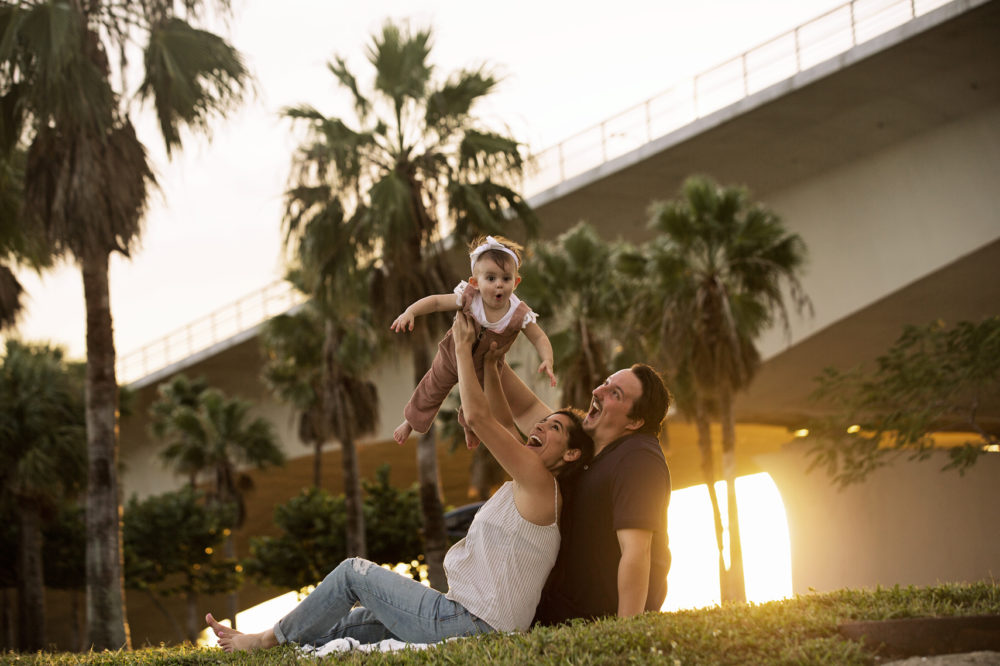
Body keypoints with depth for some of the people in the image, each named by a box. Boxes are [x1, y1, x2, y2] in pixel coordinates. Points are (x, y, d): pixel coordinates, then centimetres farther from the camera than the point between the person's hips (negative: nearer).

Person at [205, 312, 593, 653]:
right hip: (468, 619, 9)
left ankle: (272, 638, 15)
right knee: (353, 623, 15)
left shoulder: (539, 480, -12)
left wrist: (463, 346, -8)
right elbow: (501, 419, 27)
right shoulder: (527, 484, 16)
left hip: (470, 624, -9)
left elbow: (477, 415, -18)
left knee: (353, 572, 1)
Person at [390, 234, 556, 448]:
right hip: (452, 358, -1)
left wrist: (547, 361, -41)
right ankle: (412, 420, 52)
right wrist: (410, 312, -40)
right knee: (430, 390, 20)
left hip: (483, 368, 1)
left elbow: (540, 338, -23)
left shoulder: (519, 314, -33)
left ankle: (469, 427, 61)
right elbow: (436, 302, -25)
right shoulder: (469, 299, -34)